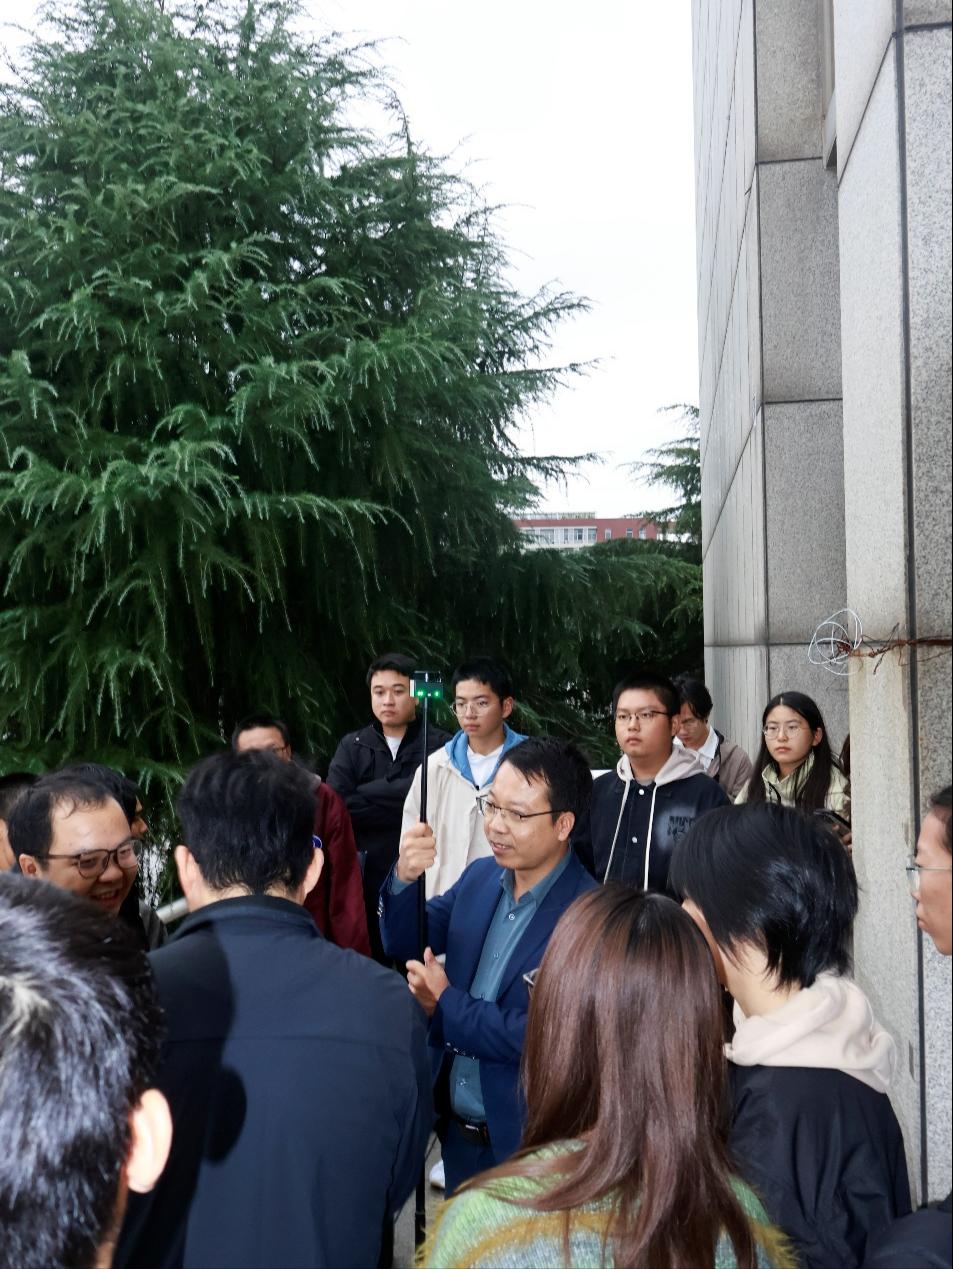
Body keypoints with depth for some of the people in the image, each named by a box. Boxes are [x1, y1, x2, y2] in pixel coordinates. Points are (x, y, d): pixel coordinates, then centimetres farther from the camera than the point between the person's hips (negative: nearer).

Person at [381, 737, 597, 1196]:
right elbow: (404, 943, 3)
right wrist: (404, 878, -17)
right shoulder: (479, 877, -1)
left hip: (528, 1143, -6)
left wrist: (445, 1004, -17)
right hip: (457, 1129, 6)